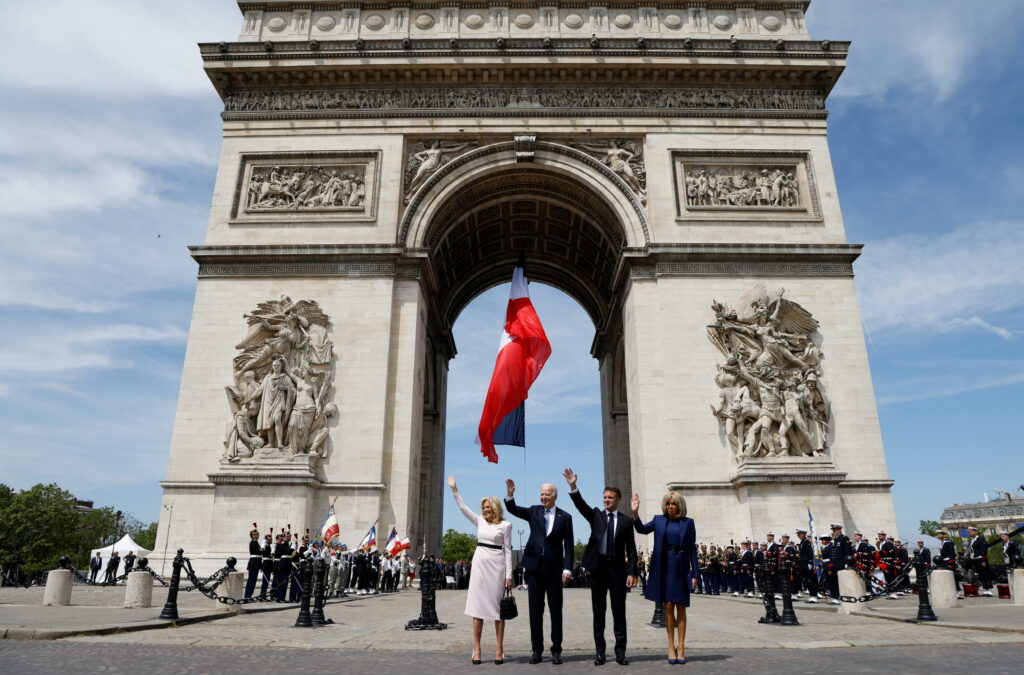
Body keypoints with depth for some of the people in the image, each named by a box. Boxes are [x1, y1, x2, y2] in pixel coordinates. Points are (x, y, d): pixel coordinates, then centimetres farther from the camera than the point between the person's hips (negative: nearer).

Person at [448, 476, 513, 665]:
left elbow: (507, 550, -3)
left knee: (497, 607, 1)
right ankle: (476, 649, 7)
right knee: (478, 606, 3)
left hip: (497, 566, -4)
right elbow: (462, 507, 7)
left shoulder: (505, 525, -2)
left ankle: (499, 649, 6)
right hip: (479, 564, 4)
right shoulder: (480, 521, 9)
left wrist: (509, 575, -6)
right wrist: (454, 489, 2)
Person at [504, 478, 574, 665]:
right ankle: (536, 648, 16)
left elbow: (568, 545, -1)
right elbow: (512, 509, -4)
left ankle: (556, 649, 15)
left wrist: (567, 569, -9)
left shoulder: (565, 517, 1)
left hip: (554, 568, -2)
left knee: (555, 609, 5)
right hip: (534, 566, 2)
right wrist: (510, 494, -24)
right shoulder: (534, 511, 7)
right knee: (535, 609, 7)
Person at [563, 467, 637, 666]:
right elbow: (581, 505, -11)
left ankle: (620, 651, 12)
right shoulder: (596, 515, 7)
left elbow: (631, 549, 4)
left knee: (619, 610, 4)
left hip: (617, 568, -1)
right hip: (598, 567, 1)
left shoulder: (625, 521, 5)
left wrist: (631, 572, -5)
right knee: (598, 611, 6)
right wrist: (573, 487, -27)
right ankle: (600, 652, 13)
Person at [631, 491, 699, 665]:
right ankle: (671, 647, 10)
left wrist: (695, 574, -2)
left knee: (680, 607, 5)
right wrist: (635, 513, -21)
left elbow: (692, 549, 1)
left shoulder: (688, 522, 1)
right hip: (664, 567, 1)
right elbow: (642, 529, -4)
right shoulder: (659, 520, 5)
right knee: (668, 606, 3)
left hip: (681, 567, -1)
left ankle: (681, 647, 11)